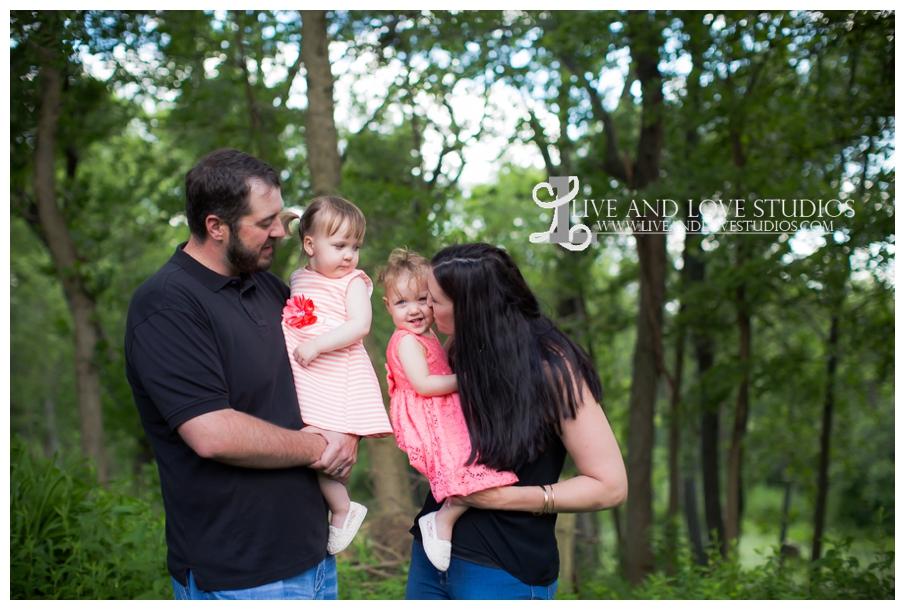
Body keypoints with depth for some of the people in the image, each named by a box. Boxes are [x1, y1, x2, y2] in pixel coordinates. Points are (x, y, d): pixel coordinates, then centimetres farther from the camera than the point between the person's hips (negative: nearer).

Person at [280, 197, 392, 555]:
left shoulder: (353, 282, -3)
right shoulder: (297, 278, 15)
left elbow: (360, 325, -17)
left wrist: (316, 345, -23)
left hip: (335, 377, -7)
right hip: (299, 378, 7)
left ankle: (343, 510, 9)